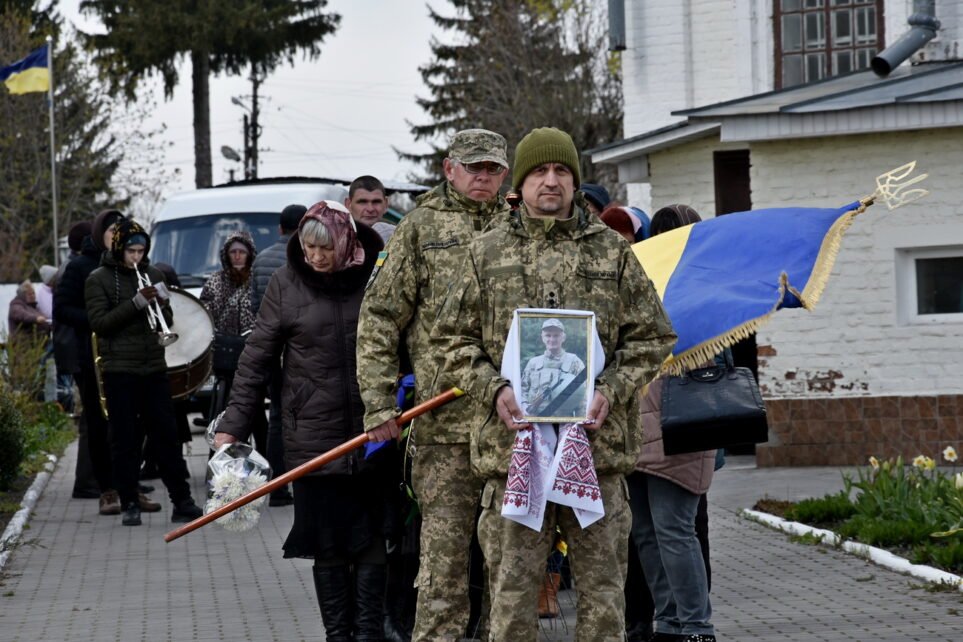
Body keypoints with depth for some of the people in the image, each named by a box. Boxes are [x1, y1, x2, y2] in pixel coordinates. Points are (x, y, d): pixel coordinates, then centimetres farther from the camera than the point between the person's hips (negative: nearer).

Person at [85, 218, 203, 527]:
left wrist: (163, 302, -7)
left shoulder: (153, 275, 13)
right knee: (124, 440, -1)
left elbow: (167, 322, 15)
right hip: (119, 370, -3)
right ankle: (130, 504, 4)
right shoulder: (99, 279, 0)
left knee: (166, 435, 2)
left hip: (154, 368, 3)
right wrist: (136, 303, -18)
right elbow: (99, 323, -11)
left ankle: (182, 501, 3)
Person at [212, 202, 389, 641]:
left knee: (370, 538, 3)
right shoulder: (287, 283, 1)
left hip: (372, 433, 0)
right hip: (314, 435, 0)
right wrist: (233, 425, 0)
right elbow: (257, 357, 4)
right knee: (326, 543, 3)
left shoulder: (377, 276, -1)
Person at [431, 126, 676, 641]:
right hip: (512, 444, 0)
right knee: (512, 590, 2)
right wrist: (494, 389, -6)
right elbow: (453, 339, 11)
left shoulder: (612, 251, 10)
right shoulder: (486, 253, 10)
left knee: (602, 589, 4)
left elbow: (651, 336, 11)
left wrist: (611, 391, -4)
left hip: (597, 442, 0)